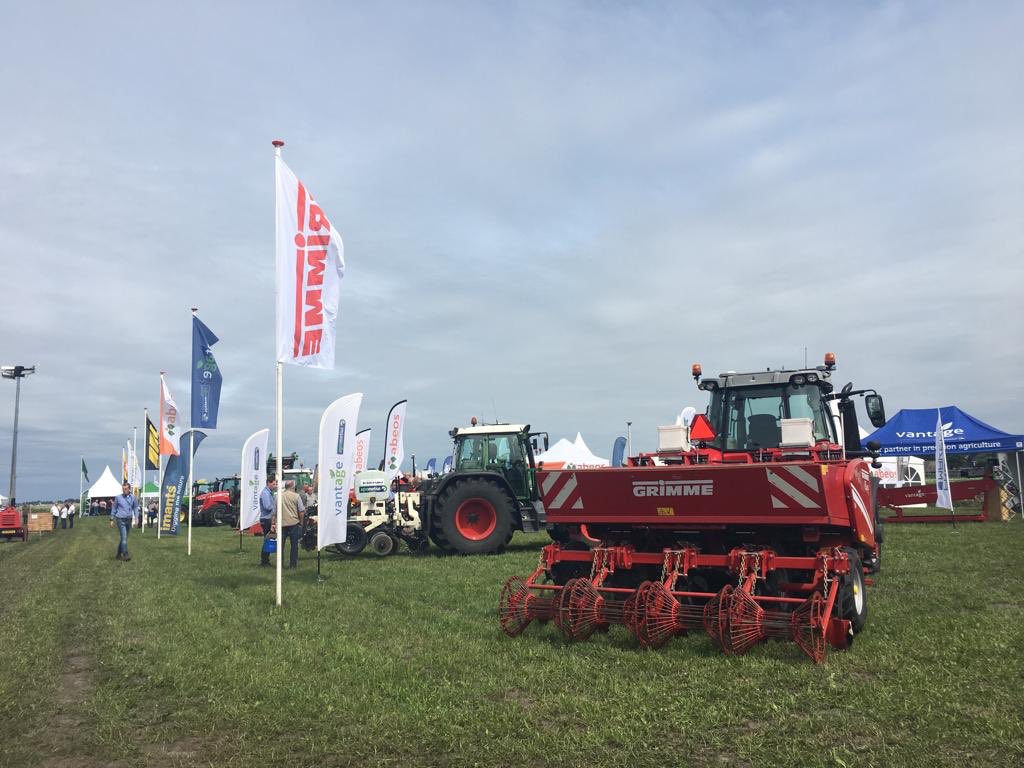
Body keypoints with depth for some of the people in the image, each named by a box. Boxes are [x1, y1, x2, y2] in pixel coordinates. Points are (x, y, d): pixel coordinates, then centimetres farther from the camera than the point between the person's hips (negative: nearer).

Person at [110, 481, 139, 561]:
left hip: (129, 520, 3)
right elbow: (114, 509, 8)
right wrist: (112, 520, 7)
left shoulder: (133, 497, 2)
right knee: (124, 537, -13)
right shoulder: (118, 497, -2)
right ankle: (125, 555, -14)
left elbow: (135, 507, 10)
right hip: (121, 520, -3)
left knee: (124, 538, 12)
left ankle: (119, 554, 26)